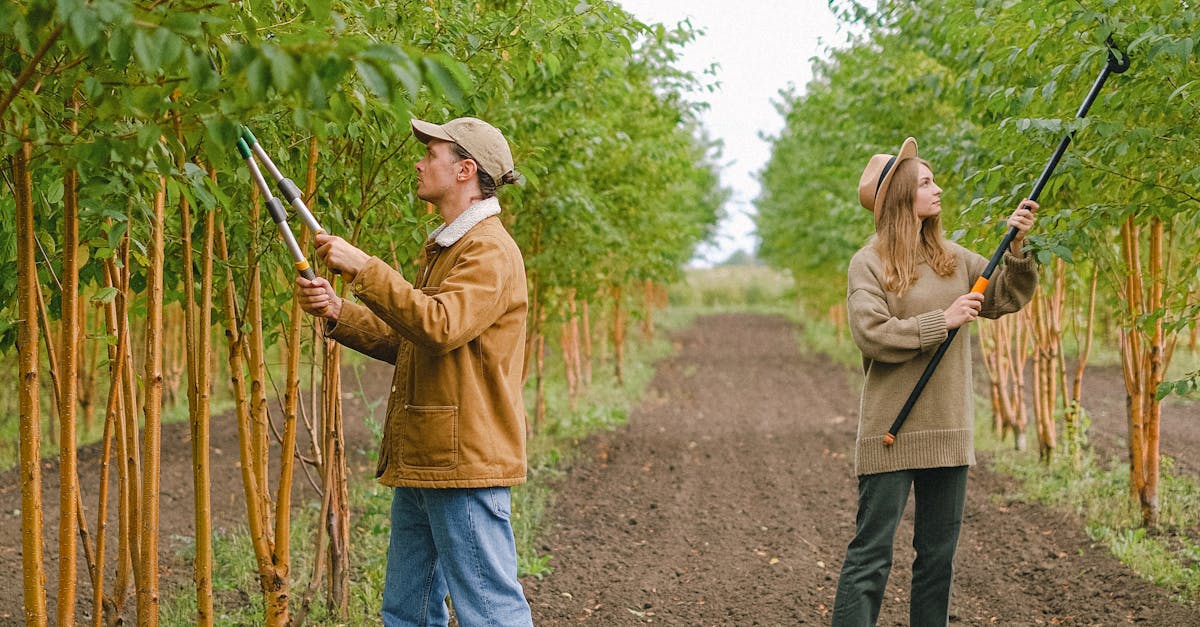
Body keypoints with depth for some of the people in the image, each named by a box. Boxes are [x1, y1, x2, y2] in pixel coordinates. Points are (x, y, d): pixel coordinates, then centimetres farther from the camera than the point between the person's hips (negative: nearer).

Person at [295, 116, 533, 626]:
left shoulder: (490, 250, -12)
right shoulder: (442, 248, 21)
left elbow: (440, 328, -28)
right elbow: (403, 340, 22)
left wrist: (363, 268, -24)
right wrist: (337, 313, 7)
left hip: (465, 459, -10)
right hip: (421, 461, 10)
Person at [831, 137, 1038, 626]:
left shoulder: (953, 260, 11)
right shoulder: (868, 264, -6)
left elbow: (1006, 297, 8)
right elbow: (872, 335, -16)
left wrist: (1017, 248, -6)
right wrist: (942, 321, -16)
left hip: (947, 432, 6)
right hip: (891, 433, -6)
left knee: (939, 554, 11)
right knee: (871, 554, -5)